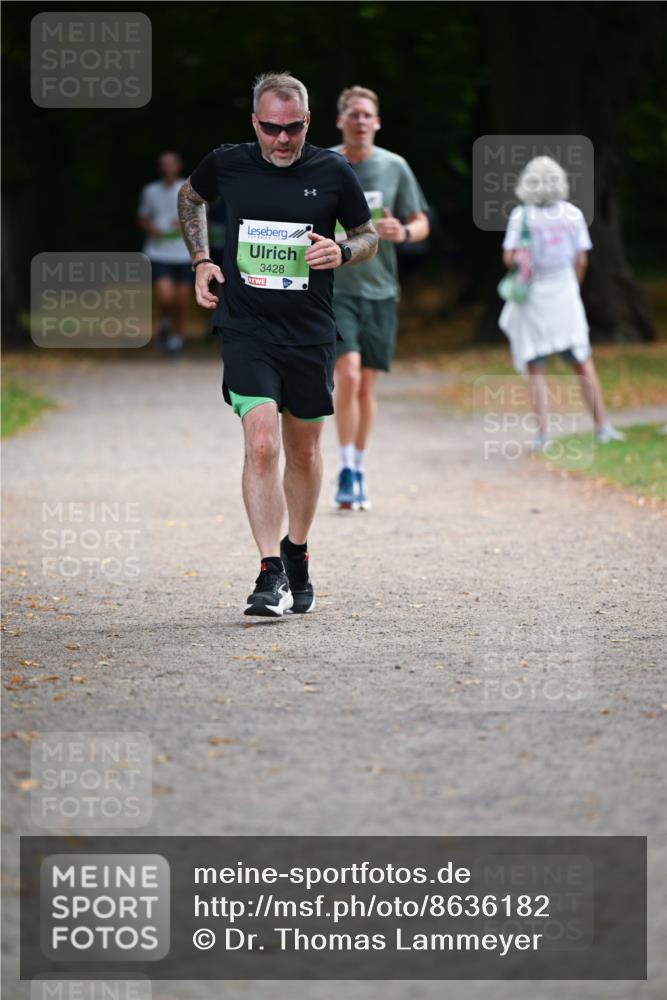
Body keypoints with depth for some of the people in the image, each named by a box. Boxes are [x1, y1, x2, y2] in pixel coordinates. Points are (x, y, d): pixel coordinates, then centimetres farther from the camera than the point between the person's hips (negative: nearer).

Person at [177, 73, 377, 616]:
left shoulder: (334, 173, -4)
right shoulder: (226, 164, -3)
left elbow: (368, 236, 10)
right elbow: (191, 197, 20)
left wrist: (341, 252, -12)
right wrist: (202, 260, 9)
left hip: (311, 334, 1)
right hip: (246, 329, -1)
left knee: (304, 453, 13)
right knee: (261, 446, -17)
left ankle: (296, 554, 35)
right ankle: (271, 574, -16)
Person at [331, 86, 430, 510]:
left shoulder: (395, 167, 3)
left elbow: (422, 224, 8)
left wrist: (402, 232, -13)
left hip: (379, 289, 2)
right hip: (334, 287, -2)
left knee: (367, 384, 6)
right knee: (348, 374, -18)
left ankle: (360, 471, 21)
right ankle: (346, 471, -8)